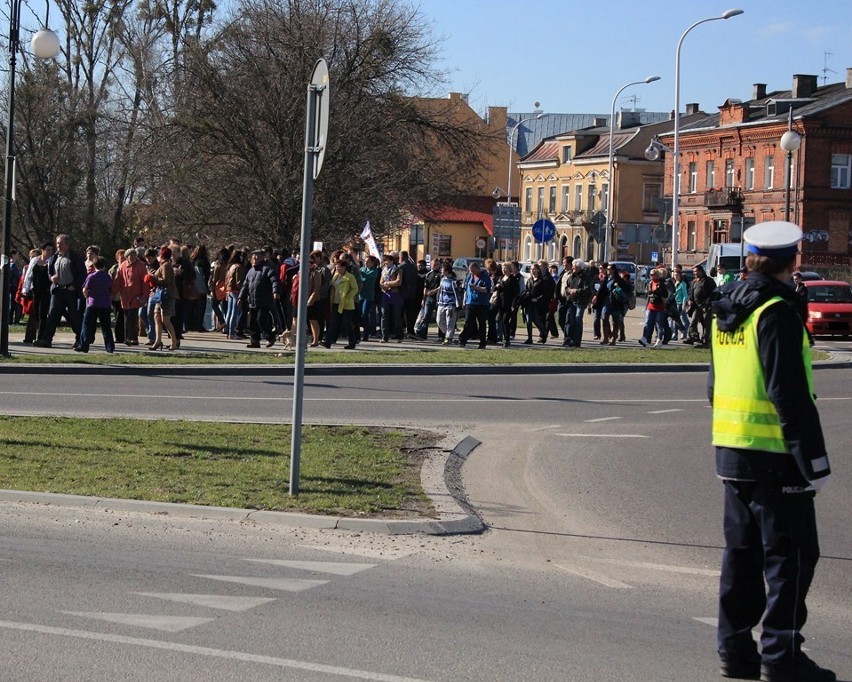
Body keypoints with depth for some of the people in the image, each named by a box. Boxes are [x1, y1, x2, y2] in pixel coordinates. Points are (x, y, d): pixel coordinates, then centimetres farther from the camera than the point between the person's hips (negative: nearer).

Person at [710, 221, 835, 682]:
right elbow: (790, 394, -20)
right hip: (774, 454, -8)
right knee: (791, 554, -1)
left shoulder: (727, 309, 11)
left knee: (742, 550, 13)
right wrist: (814, 462, -17)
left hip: (730, 450, 8)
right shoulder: (777, 311, -15)